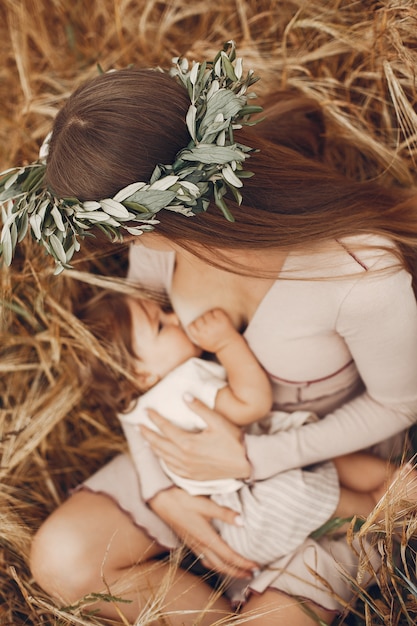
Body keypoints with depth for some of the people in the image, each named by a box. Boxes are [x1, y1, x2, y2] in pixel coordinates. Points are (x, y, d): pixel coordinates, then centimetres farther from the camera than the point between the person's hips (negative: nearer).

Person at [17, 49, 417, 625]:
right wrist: (161, 487, -11)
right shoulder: (156, 237, -19)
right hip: (214, 437, 5)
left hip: (335, 461, -4)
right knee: (63, 560, -9)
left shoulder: (361, 270, -35)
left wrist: (252, 460, -21)